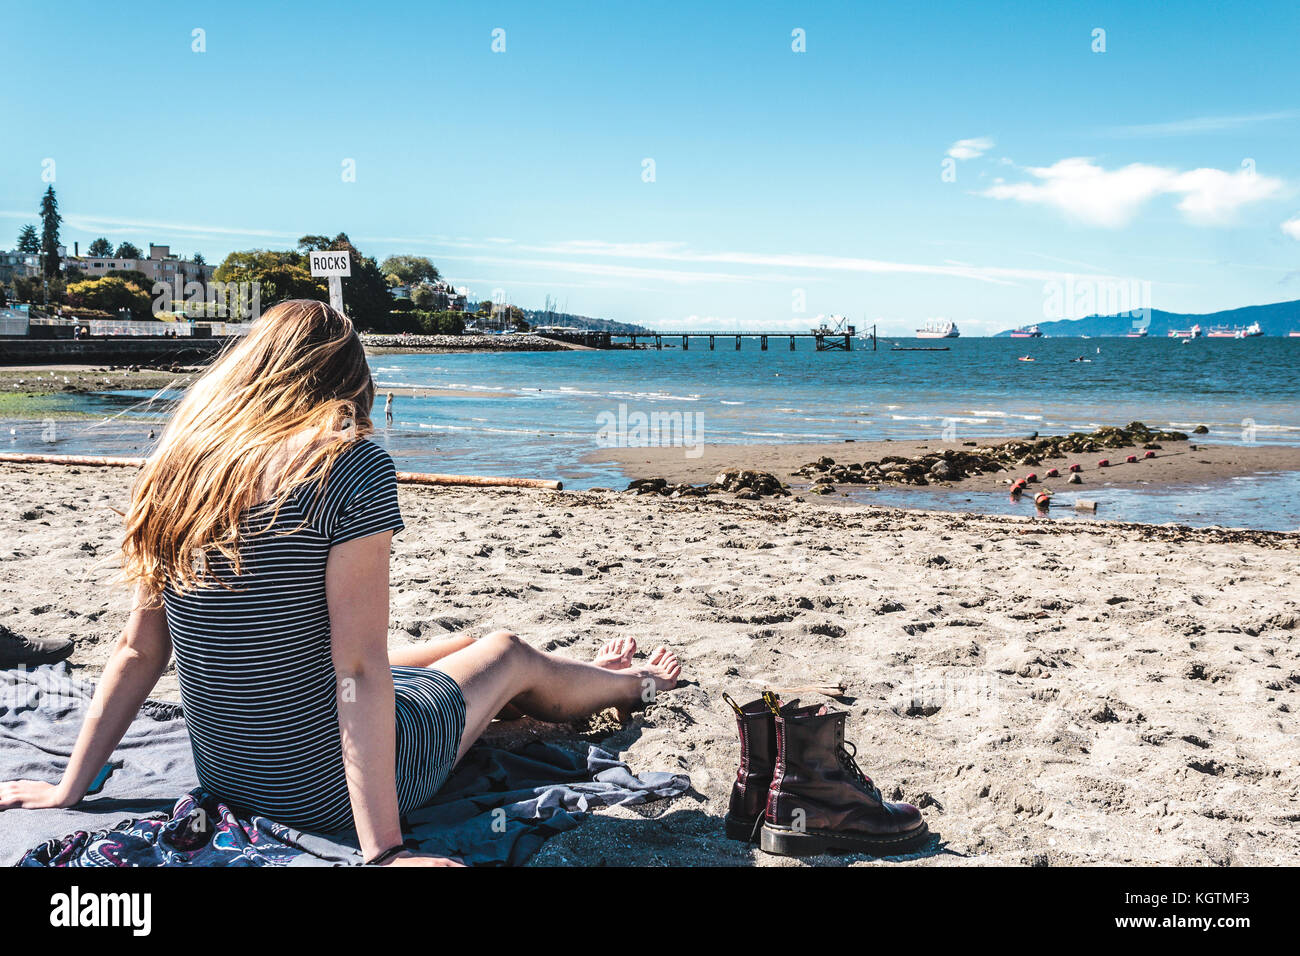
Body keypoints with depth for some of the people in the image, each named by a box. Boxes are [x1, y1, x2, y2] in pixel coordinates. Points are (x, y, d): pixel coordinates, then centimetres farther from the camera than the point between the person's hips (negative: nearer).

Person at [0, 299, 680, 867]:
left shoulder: (177, 464, -3)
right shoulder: (351, 465, -22)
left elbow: (138, 652, 1)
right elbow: (359, 671, -23)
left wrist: (67, 790, 11)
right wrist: (384, 851, -19)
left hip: (224, 777, 6)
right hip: (328, 791, -6)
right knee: (509, 656, 21)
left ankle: (597, 676, 56)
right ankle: (631, 685, 52)